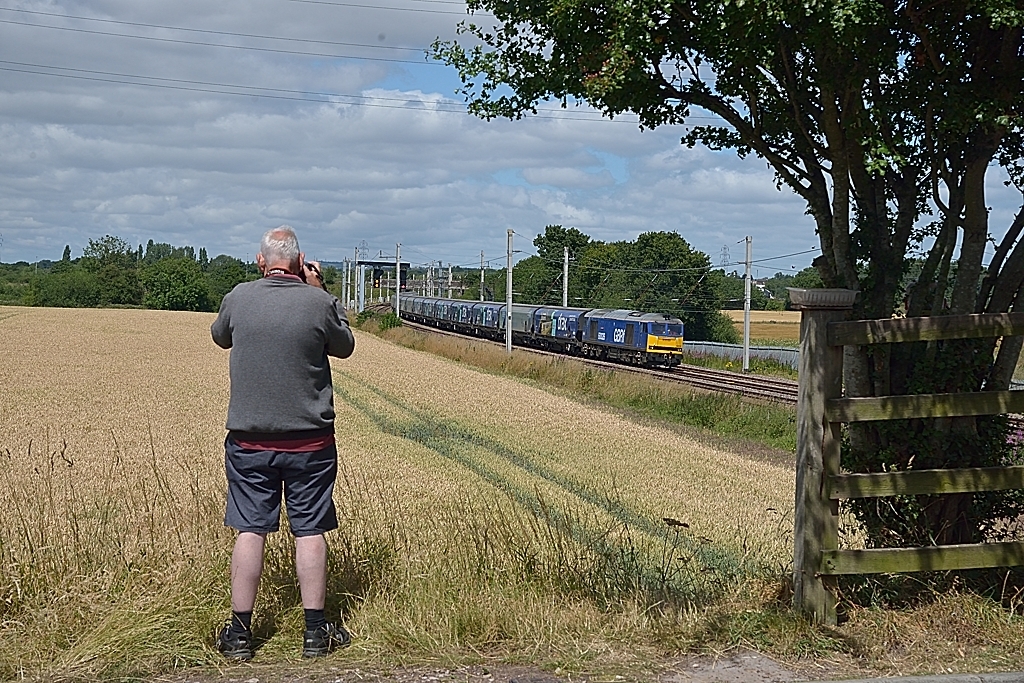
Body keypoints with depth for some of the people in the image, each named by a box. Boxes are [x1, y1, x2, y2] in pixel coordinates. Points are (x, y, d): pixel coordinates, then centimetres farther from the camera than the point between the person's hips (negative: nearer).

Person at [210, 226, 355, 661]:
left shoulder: (238, 298, -4)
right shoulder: (319, 302, -9)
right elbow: (345, 347, 9)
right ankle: (316, 631, 12)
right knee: (309, 531, 6)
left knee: (250, 531, 6)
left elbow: (220, 337, 18)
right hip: (309, 441, -1)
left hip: (249, 439, 1)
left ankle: (239, 632, 11)